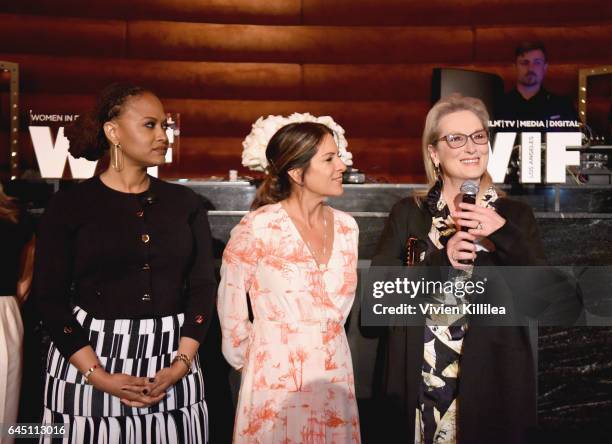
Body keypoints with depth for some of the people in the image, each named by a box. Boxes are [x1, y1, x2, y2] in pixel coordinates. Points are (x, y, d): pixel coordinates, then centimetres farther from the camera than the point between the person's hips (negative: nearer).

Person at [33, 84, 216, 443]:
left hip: (171, 364, 3)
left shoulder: (185, 202, 5)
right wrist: (99, 376, -14)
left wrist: (182, 363, -10)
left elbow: (203, 285, 2)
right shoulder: (70, 205, -3)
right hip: (88, 360, -2)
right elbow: (51, 299, -5)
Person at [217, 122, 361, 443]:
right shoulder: (258, 227, -13)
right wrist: (245, 357, 7)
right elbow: (231, 306, -3)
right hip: (276, 378, -5)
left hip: (334, 374, 5)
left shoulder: (346, 226, 3)